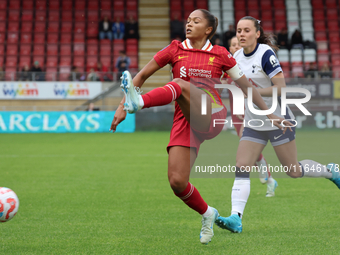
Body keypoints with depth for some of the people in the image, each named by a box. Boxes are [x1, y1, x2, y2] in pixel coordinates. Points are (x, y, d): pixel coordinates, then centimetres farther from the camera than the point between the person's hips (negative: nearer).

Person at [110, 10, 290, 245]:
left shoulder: (220, 54, 10)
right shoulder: (175, 50, 13)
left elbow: (246, 85, 17)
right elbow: (142, 76, 15)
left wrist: (270, 114, 17)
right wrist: (122, 107, 6)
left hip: (212, 117, -3)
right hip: (185, 120, 3)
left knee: (180, 84, -31)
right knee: (177, 181, -13)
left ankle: (139, 102, -58)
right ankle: (207, 214, 15)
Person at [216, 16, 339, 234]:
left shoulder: (266, 54, -17)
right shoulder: (236, 57, 4)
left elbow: (281, 88, -23)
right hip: (254, 124, 6)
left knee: (294, 171, 3)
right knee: (241, 168, -10)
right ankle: (236, 219, -16)